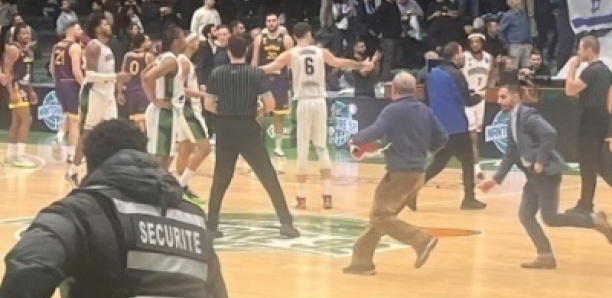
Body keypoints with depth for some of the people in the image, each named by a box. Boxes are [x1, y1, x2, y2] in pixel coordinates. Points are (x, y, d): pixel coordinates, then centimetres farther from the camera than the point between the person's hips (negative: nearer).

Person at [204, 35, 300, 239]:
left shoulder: (217, 74, 0)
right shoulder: (256, 73, -6)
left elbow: (208, 105, 4)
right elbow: (270, 104, -10)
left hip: (225, 131, 2)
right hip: (248, 130, -2)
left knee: (220, 180, 14)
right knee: (269, 178, 3)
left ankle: (211, 226, 14)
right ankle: (286, 224, 0)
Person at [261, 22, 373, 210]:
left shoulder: (290, 54, 1)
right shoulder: (321, 52, 8)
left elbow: (271, 68, -5)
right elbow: (340, 63, 21)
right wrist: (362, 65, 37)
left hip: (303, 102, -2)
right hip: (320, 102, 2)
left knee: (302, 150, 2)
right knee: (322, 148, 10)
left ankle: (302, 197, 1)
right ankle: (327, 196, 6)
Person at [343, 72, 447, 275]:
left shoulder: (393, 110, -12)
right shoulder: (424, 110, 10)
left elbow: (375, 132, -24)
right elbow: (442, 138, 12)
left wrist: (355, 140, -5)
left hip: (400, 173, -9)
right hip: (417, 172, 9)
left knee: (380, 216, -6)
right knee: (380, 214, 14)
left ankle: (421, 240, -18)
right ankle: (362, 260, 15)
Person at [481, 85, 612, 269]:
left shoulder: (528, 115, -15)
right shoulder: (512, 121, 14)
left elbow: (550, 135, -28)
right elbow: (511, 154, 20)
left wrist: (541, 162, -24)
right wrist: (497, 178, 16)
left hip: (547, 173, -9)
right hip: (533, 175, 9)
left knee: (550, 218, -9)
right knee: (525, 215, 4)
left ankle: (595, 221, 5)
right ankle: (545, 256, 6)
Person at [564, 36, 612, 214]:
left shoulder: (591, 71, -16)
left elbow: (570, 90, -19)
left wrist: (572, 68, -11)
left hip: (591, 119, -9)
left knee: (588, 162, -3)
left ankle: (585, 204, 1)